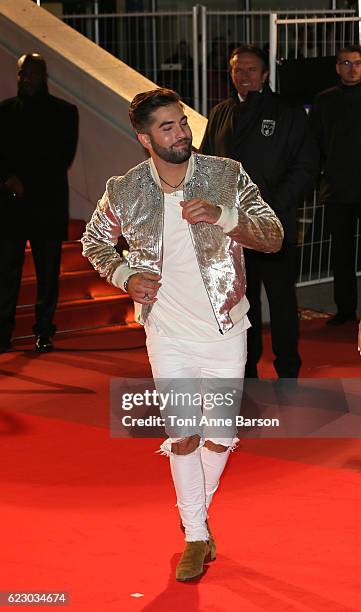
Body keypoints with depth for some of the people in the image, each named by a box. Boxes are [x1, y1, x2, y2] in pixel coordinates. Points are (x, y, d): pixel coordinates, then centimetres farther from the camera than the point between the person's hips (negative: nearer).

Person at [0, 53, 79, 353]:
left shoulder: (64, 112, 6)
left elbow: (63, 158, -1)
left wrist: (25, 182, -6)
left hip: (48, 204, -1)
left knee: (48, 272, 1)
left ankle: (44, 333, 8)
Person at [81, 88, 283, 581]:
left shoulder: (227, 176, -10)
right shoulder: (124, 192, -8)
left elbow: (274, 237, -13)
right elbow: (94, 242, 9)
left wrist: (223, 216, -29)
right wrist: (124, 275, -10)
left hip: (225, 329, 1)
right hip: (169, 333, 0)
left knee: (221, 436, 9)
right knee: (183, 435, 2)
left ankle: (195, 508, 39)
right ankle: (195, 536, 20)